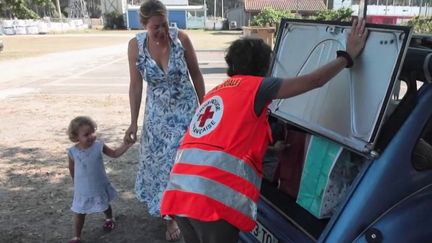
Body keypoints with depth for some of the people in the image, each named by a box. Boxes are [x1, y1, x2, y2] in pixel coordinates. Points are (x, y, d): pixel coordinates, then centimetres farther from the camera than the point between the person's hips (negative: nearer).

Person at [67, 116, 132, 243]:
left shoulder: (99, 145, -17)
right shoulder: (73, 152, -20)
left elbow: (115, 154, -7)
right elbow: (72, 168, -2)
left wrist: (127, 144, -19)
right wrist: (76, 182, 11)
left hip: (100, 185, 2)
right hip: (83, 189, -2)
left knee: (105, 205, 26)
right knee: (80, 213, 9)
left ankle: (109, 219, 56)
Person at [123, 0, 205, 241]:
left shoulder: (181, 38, -17)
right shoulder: (136, 45, -13)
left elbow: (196, 74, -5)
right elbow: (136, 85, -4)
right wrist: (133, 122, -3)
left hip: (186, 109, -2)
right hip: (158, 114, 2)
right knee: (160, 161, 12)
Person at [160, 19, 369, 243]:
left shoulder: (216, 91, 26)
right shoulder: (257, 85, 5)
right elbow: (315, 80, 8)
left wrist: (271, 144, 45)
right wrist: (348, 55, 24)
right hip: (212, 196, -8)